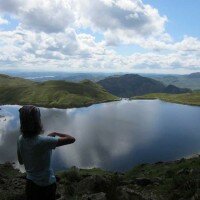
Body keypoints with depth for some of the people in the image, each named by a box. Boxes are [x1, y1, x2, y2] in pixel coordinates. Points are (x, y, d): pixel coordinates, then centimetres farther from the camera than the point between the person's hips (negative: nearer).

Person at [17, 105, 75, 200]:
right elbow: (71, 139, -28)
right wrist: (55, 133, -11)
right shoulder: (43, 141, -30)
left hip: (30, 183, 5)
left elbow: (21, 161, 6)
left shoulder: (20, 139, -10)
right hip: (46, 185, -5)